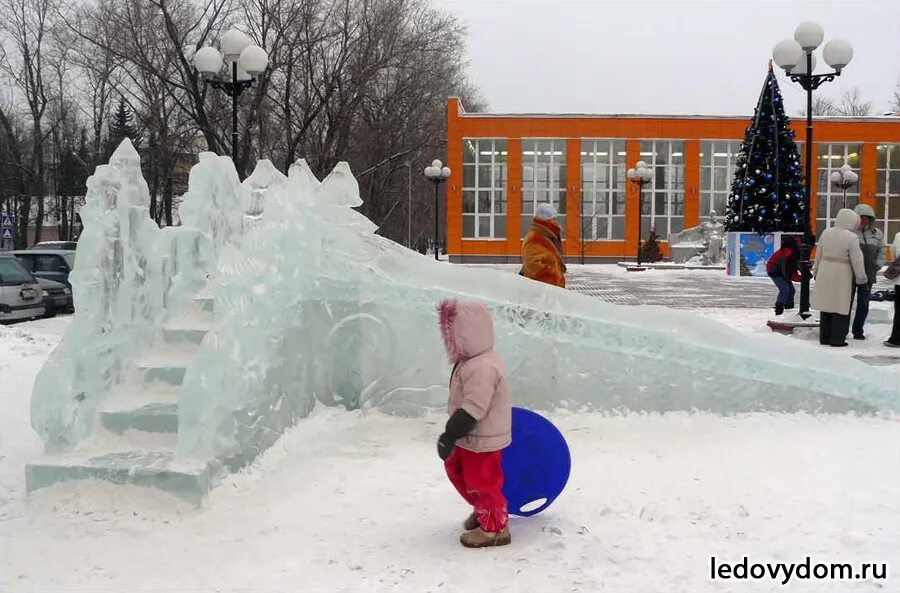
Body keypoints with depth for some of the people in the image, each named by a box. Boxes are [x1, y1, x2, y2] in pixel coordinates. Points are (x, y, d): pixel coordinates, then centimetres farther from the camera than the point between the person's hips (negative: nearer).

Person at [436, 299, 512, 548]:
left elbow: (471, 409, -33)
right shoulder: (472, 361, 6)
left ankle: (494, 528, 21)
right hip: (470, 438, 11)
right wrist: (454, 434, 24)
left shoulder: (482, 368, -30)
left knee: (482, 483, 3)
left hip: (482, 441, -11)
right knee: (455, 469, 24)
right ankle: (483, 510, 40)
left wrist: (449, 436, -29)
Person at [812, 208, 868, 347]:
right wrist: (861, 277, 1)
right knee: (840, 307, 3)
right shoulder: (851, 238, -14)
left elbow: (818, 254, 11)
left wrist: (816, 270, 22)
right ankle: (837, 339, 4)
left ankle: (824, 337, 18)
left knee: (826, 305, 13)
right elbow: (857, 260, -11)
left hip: (825, 274, 6)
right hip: (842, 275, -5)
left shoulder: (826, 233, 3)